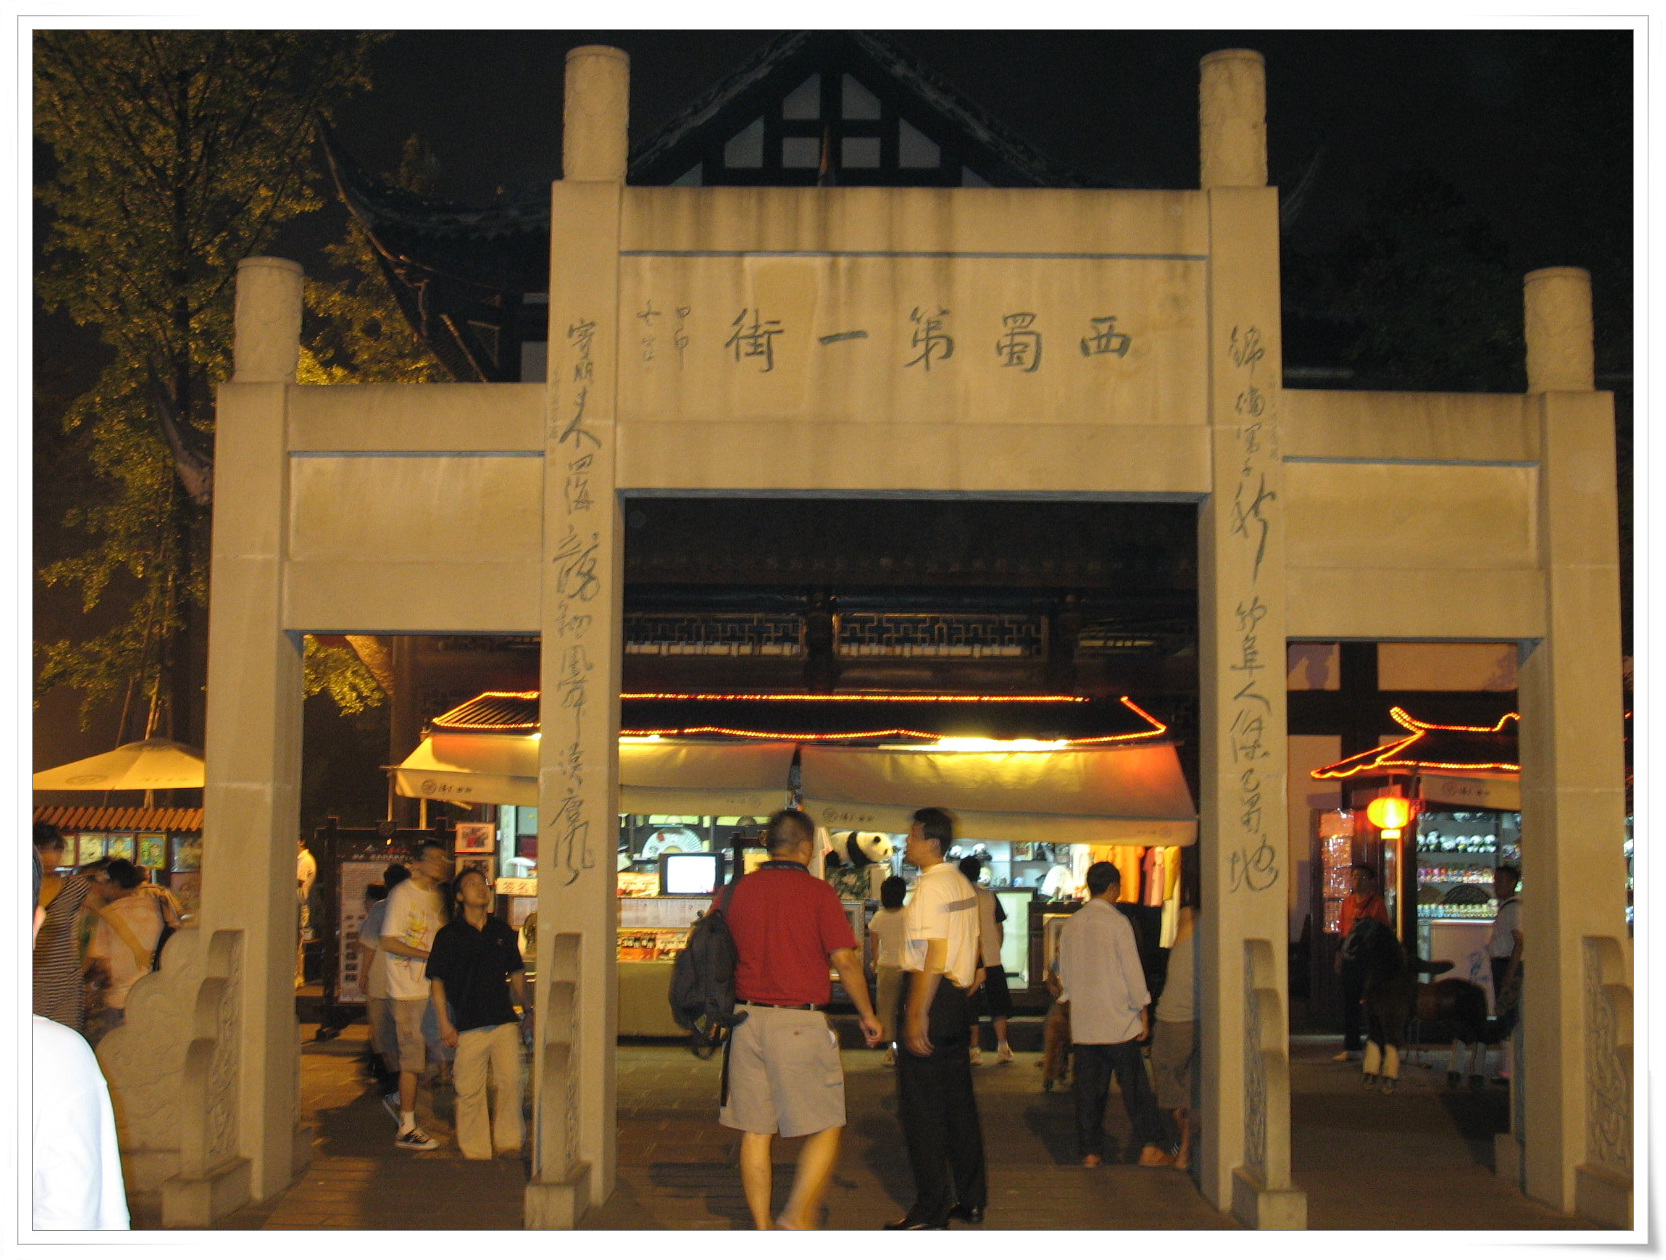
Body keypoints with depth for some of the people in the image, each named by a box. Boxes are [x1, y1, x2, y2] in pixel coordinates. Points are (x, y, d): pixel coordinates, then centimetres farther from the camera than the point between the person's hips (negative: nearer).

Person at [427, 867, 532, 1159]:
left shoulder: (502, 931, 12)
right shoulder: (449, 935, 1)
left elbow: (516, 973, 20)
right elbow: (437, 981, 1)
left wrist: (527, 1009, 16)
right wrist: (445, 1023, -5)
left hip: (505, 1020, 3)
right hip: (467, 1024, -3)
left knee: (511, 1080, -4)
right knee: (470, 1090, 0)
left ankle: (507, 1141, 10)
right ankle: (475, 1150, 10)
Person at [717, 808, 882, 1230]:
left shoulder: (737, 891, 6)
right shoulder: (817, 892, -6)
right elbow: (844, 960, -7)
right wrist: (867, 1015, 5)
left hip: (748, 1018, 5)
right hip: (800, 1021, -5)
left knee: (755, 1131, 9)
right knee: (825, 1128, 7)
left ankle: (763, 1230, 12)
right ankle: (797, 1217, -1)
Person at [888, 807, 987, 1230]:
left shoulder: (930, 886, -14)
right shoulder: (962, 884, 14)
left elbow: (934, 956, -20)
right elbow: (973, 944, 17)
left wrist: (917, 1016, -21)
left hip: (932, 995, -9)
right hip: (960, 996, 9)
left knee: (921, 1108, -3)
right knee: (959, 1101, 15)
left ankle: (931, 1211, 0)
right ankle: (970, 1199, 22)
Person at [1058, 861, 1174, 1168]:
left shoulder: (1071, 925, 6)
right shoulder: (1118, 923, -10)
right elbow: (1132, 970, -10)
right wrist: (1143, 1012, -2)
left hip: (1083, 1022, 5)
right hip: (1118, 1021, -5)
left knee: (1089, 1088, 7)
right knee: (1135, 1085, 3)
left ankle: (1091, 1151, 9)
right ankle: (1148, 1148, 4)